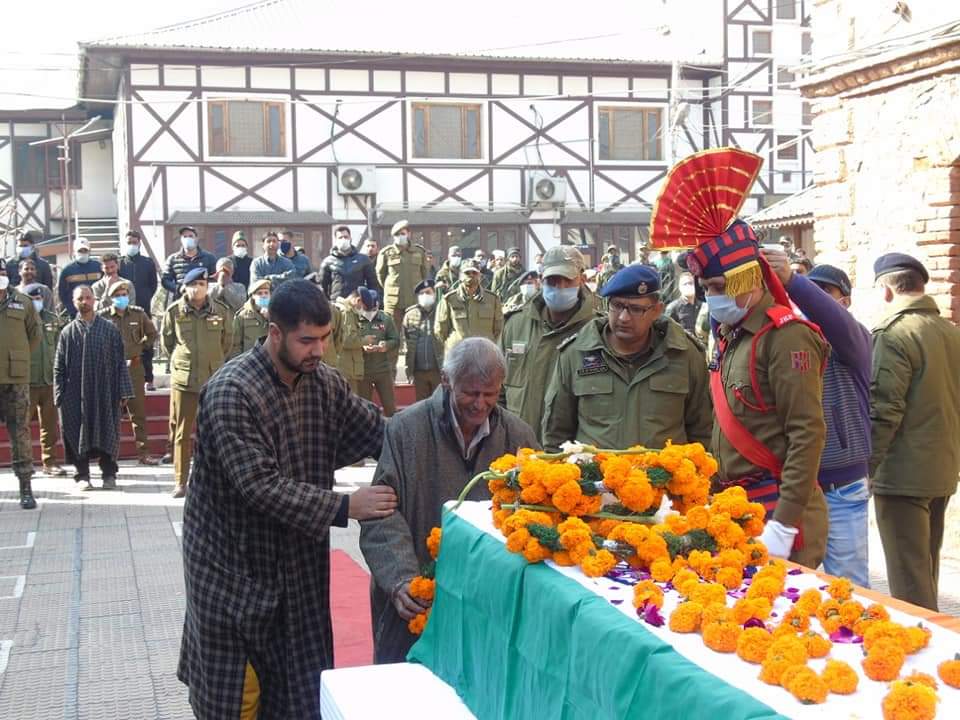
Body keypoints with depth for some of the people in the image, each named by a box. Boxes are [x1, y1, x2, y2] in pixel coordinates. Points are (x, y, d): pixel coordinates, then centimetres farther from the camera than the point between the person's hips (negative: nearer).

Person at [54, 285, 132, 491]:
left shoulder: (109, 329, 5)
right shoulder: (68, 332, 6)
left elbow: (120, 361, 4)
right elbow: (59, 367, 6)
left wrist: (123, 391, -2)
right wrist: (60, 396, -2)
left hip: (105, 391, 0)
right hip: (76, 393, 0)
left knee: (107, 433, 2)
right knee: (78, 434, 2)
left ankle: (109, 475, 12)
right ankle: (82, 476, 12)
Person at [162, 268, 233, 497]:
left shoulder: (221, 311, 0)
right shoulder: (174, 312, -1)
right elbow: (167, 342, 13)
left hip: (214, 379, 0)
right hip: (183, 379, 0)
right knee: (181, 432, 4)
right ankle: (180, 481, 11)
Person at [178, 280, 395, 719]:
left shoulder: (324, 382, -1)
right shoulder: (231, 392, -22)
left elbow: (379, 432, 6)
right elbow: (259, 485, -27)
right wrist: (343, 507, -29)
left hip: (299, 561, 6)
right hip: (237, 563, -6)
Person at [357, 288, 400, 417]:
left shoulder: (386, 319, 2)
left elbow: (396, 340, 4)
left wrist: (386, 345, -16)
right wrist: (361, 347, -24)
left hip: (384, 369, 1)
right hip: (362, 370, -1)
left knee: (390, 405, 9)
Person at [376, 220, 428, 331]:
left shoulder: (420, 252, 5)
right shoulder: (386, 253, 1)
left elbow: (424, 274, 16)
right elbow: (380, 275, 12)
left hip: (415, 300, 1)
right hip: (393, 301, -1)